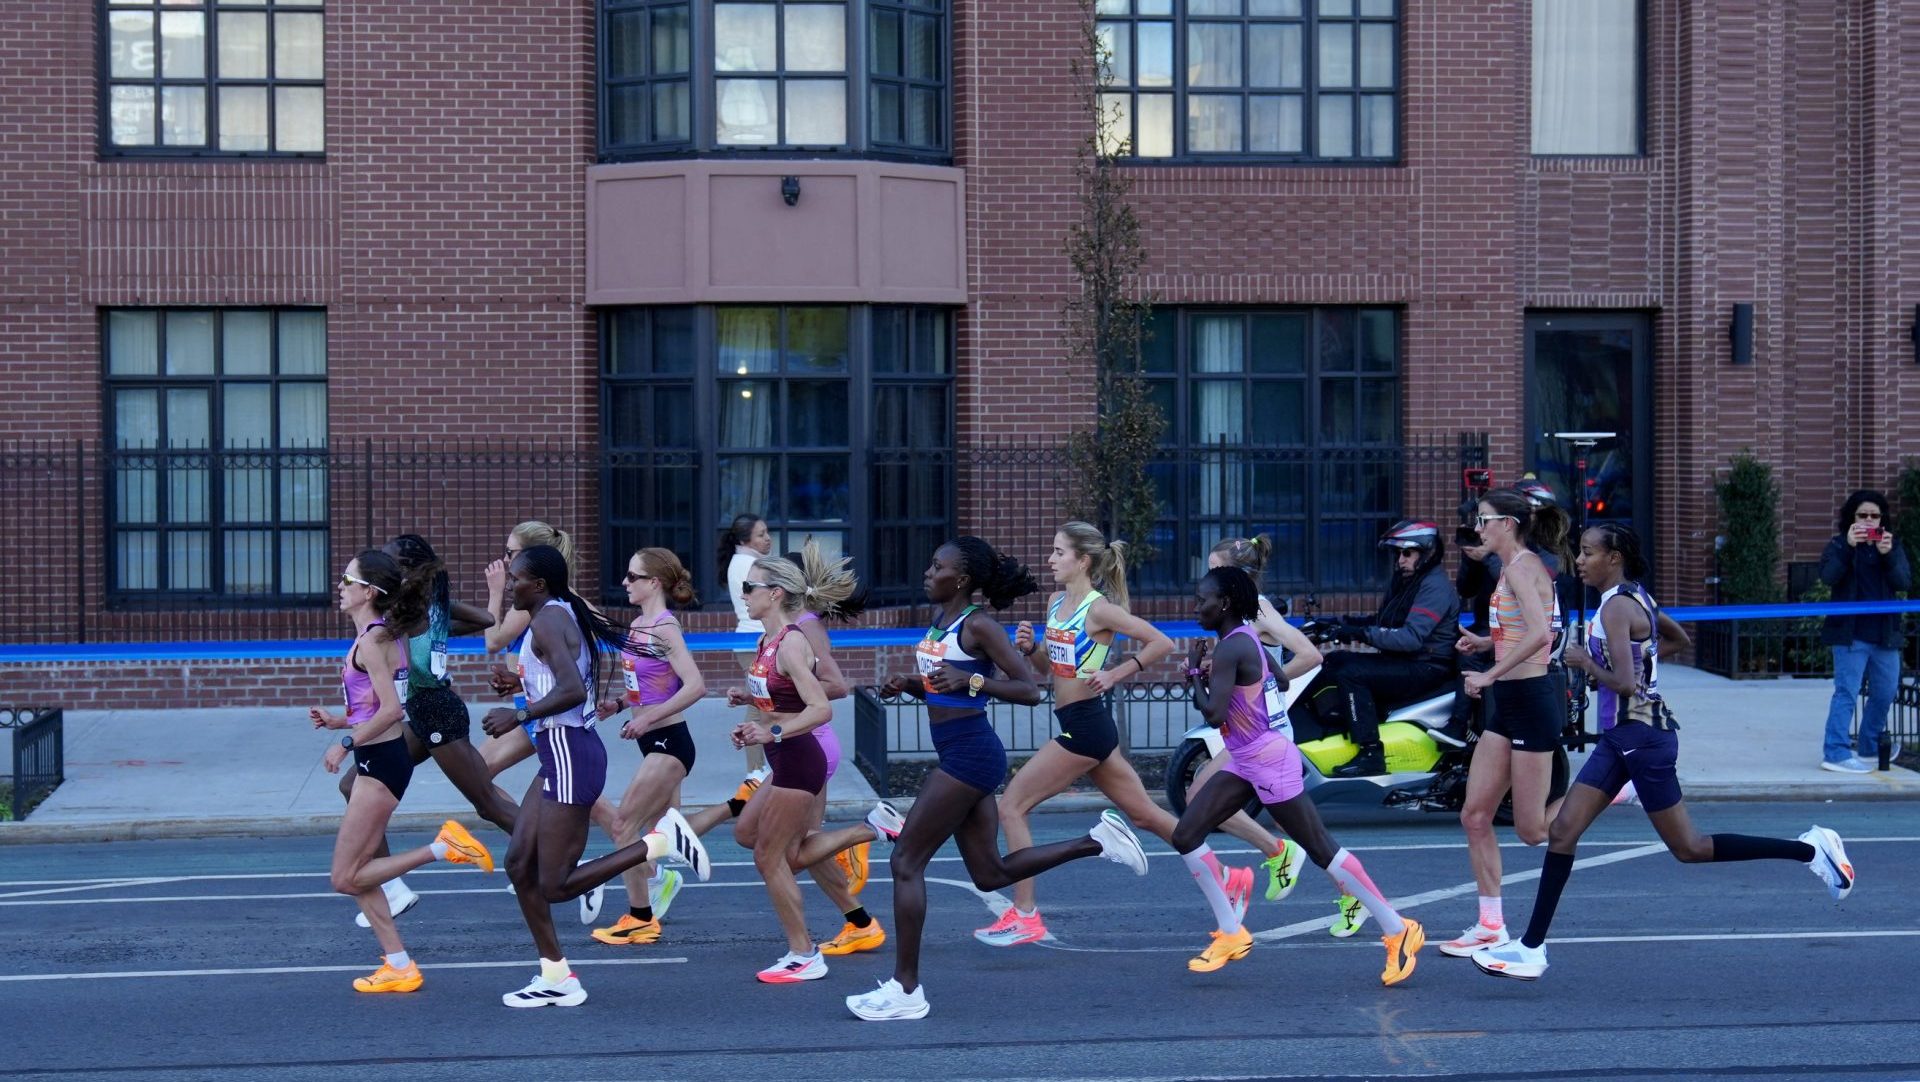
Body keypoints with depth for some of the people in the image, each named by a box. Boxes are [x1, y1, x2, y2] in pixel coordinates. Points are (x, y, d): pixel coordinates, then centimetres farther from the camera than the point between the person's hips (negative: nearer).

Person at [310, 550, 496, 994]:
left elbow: (391, 710, -25)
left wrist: (346, 744, -17)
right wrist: (339, 720, 13)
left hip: (380, 761, -10)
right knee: (355, 875, 11)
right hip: (382, 760, 10)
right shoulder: (387, 635, 13)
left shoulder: (370, 641, -16)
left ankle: (443, 847, -9)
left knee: (346, 878, -5)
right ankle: (398, 965, 13)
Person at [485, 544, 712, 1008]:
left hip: (568, 752, -10)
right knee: (519, 864, 10)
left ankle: (660, 841, -6)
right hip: (561, 753, 10)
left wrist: (519, 715, -22)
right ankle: (556, 978, 14)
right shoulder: (563, 614, 15)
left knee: (555, 886, -7)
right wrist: (525, 683, 22)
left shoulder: (547, 620, -14)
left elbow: (573, 691, -27)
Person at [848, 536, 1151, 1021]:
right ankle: (1097, 841, 19)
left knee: (906, 863, -6)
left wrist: (971, 679, -27)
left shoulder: (978, 625, -13)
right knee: (991, 874, 15)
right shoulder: (939, 619, 11)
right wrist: (910, 685, 3)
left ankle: (906, 989, 1)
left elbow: (1029, 690, -16)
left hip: (970, 754, -10)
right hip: (962, 755, 10)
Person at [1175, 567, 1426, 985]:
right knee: (1186, 837, 5)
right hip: (1246, 762, 10)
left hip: (1270, 761, -10)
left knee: (1322, 852, -3)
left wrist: (1195, 674, -9)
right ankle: (1230, 934, 11)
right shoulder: (1245, 639, 9)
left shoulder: (1231, 648, -20)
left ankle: (1398, 930, 7)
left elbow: (1214, 714, -27)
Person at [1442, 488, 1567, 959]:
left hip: (1531, 702, -10)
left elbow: (1540, 633, -30)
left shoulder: (1521, 568, -15)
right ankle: (1491, 925, 11)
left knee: (1533, 831, -2)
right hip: (1509, 707, 10)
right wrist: (1485, 643, 10)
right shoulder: (1516, 567, 14)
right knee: (1475, 816, 6)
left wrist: (1490, 674, -27)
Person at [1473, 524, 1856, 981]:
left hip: (1640, 736, -10)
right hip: (1620, 736, 10)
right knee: (1562, 831, 3)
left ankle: (1810, 849, 9)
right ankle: (1531, 948, 4)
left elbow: (1625, 684, -27)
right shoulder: (1635, 597, 10)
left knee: (1689, 848, 1)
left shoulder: (1616, 606, -18)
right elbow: (1680, 640, 27)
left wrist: (1587, 665, -11)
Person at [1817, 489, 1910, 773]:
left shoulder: (1893, 545, 8)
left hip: (1884, 633, 5)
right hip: (1850, 632, -5)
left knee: (1885, 693, 13)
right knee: (1846, 692, -10)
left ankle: (1868, 748, 29)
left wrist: (1888, 555, -20)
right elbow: (1828, 576, -17)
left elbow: (1905, 582, -4)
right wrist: (1848, 547, -28)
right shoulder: (1840, 544, -1)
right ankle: (1836, 752, -10)